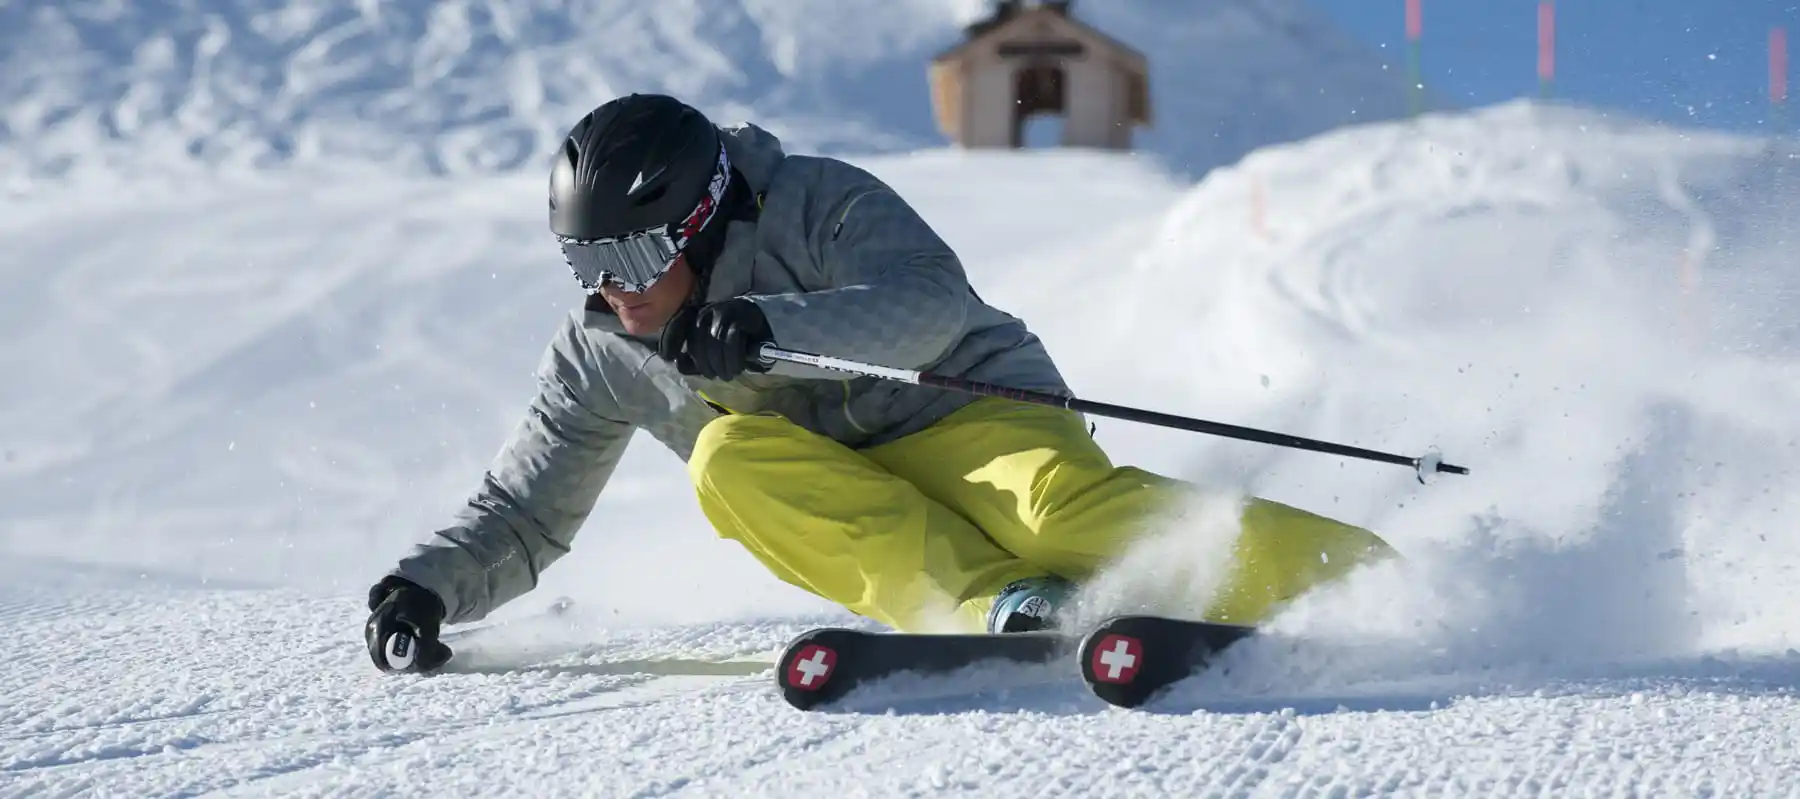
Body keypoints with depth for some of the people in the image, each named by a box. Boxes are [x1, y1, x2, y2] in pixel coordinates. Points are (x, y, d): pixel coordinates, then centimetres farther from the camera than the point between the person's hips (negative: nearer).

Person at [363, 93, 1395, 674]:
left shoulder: (813, 205, -10)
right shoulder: (601, 357, 6)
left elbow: (930, 300, -26)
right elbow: (523, 519, 14)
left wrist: (773, 329, -40)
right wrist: (429, 586, -5)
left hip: (965, 412, -5)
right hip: (848, 507, 5)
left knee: (1062, 507, -36)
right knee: (731, 454, -25)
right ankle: (1000, 603, -38)